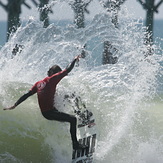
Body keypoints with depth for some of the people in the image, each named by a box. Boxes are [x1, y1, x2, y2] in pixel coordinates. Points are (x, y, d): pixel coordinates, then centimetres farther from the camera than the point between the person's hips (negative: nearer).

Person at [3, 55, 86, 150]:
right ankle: (75, 144, -15)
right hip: (50, 112, -9)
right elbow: (67, 71, -9)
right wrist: (75, 60, 5)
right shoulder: (52, 79, -9)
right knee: (73, 119, -10)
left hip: (43, 112, 9)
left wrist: (15, 106, 13)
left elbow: (26, 95, 11)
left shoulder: (39, 83, 13)